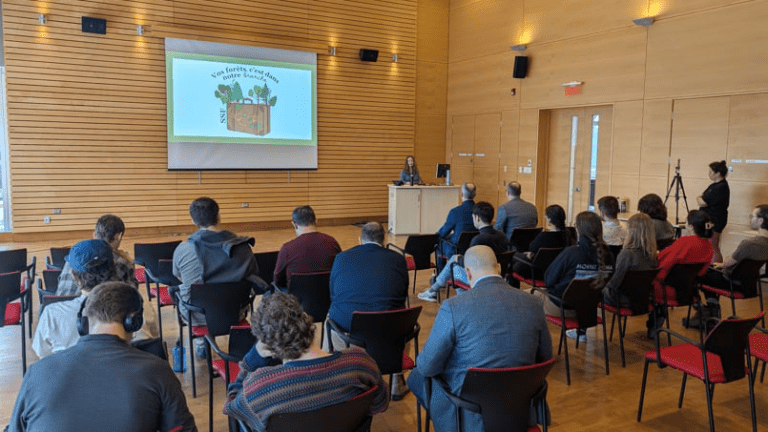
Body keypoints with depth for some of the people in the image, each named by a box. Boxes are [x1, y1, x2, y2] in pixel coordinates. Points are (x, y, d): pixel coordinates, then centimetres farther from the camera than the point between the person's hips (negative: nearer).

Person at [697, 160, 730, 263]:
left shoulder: (721, 187, -18)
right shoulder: (715, 185, 13)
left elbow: (703, 202, -19)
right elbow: (701, 198, 18)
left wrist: (699, 199, 0)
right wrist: (701, 199, -2)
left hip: (714, 221, -10)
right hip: (708, 219, 10)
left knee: (713, 249, -5)